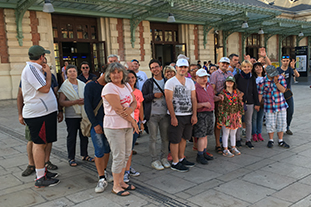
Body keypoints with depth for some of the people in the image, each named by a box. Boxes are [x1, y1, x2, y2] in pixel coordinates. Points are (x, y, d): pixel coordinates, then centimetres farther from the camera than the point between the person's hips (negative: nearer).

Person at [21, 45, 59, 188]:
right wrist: (48, 74, -8)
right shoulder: (31, 69, -16)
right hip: (39, 113, -11)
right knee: (39, 144, -6)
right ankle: (40, 179, 1)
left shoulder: (33, 68, 18)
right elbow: (45, 88, -21)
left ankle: (41, 171, 28)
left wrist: (44, 73, 19)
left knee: (41, 143, 17)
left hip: (40, 112, 11)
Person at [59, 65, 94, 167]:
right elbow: (61, 102, -11)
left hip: (83, 114, 4)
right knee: (71, 137, 3)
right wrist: (75, 102, -20)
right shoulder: (64, 86, -3)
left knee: (84, 135, 10)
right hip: (71, 116, -4)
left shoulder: (83, 84, 9)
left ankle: (84, 155, 25)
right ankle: (71, 158, 15)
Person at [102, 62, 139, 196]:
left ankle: (121, 181, 27)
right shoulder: (109, 87, -13)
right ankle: (116, 186, 13)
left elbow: (134, 102, 10)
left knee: (126, 155, 13)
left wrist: (130, 109, -14)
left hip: (128, 125, 8)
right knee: (119, 156, -2)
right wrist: (133, 121, -10)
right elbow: (118, 109, -17)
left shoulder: (126, 85, 12)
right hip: (114, 127, -7)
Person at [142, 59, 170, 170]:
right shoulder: (148, 83, 0)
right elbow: (143, 97, -4)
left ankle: (164, 158, 24)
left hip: (165, 114, 3)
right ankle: (155, 160, 13)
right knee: (153, 138, 2)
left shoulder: (167, 82, 9)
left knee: (165, 137, 9)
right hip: (152, 115, -3)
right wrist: (154, 95, -14)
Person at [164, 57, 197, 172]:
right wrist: (173, 117, -15)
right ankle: (175, 162, 11)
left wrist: (194, 115, 3)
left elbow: (193, 99, 10)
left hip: (189, 115, 6)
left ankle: (181, 158, 29)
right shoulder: (170, 82, -7)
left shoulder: (190, 82, 11)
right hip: (177, 116, -6)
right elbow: (168, 100, -12)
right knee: (175, 140, 0)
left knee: (184, 138, 15)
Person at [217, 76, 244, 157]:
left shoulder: (237, 92, 7)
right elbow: (220, 105, -7)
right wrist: (220, 117, -10)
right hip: (226, 115, -4)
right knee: (226, 133, 2)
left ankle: (233, 148, 27)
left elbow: (240, 103, 11)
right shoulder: (223, 93, -5)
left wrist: (240, 113, 7)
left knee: (233, 133, 14)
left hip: (235, 115, 4)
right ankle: (225, 150, 9)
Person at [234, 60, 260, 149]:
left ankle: (248, 140, 19)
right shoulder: (237, 77, -4)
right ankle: (237, 139, 17)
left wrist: (257, 104, 10)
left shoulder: (252, 78, 7)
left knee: (248, 122, 9)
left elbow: (255, 92, 11)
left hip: (249, 103, 3)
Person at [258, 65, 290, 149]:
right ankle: (271, 140, 22)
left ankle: (281, 141, 23)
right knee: (270, 124, 3)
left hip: (281, 105, 2)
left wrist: (276, 82, -19)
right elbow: (260, 94, -1)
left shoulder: (281, 78, -2)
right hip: (269, 107, -2)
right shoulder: (262, 82, -8)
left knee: (282, 123, 8)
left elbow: (283, 90, -9)